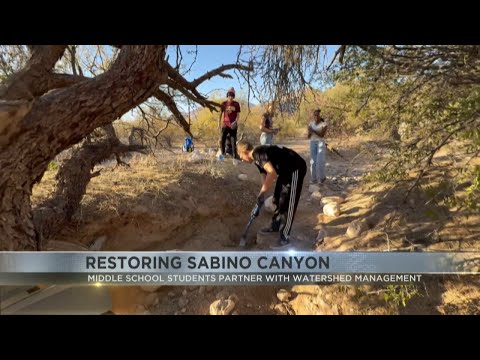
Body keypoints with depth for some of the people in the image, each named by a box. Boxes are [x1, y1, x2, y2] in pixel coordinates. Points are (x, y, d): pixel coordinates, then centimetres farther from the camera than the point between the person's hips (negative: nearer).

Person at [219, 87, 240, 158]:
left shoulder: (236, 104, 2)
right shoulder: (223, 104, 4)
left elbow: (238, 115, 2)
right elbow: (220, 114, 6)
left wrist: (235, 122, -15)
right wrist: (219, 124, 0)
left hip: (233, 125, 0)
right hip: (225, 125, 0)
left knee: (233, 140, 2)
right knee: (222, 140, -3)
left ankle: (235, 155, 6)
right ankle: (222, 154, 8)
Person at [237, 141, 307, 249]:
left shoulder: (258, 153, -20)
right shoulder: (257, 160, 11)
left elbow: (272, 173, -34)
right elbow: (265, 179, 16)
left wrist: (261, 194, -27)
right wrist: (259, 203, 15)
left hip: (296, 168, -11)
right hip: (286, 170, 11)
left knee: (287, 203, -8)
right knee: (278, 198, 19)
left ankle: (284, 237, -1)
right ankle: (276, 226, 37)